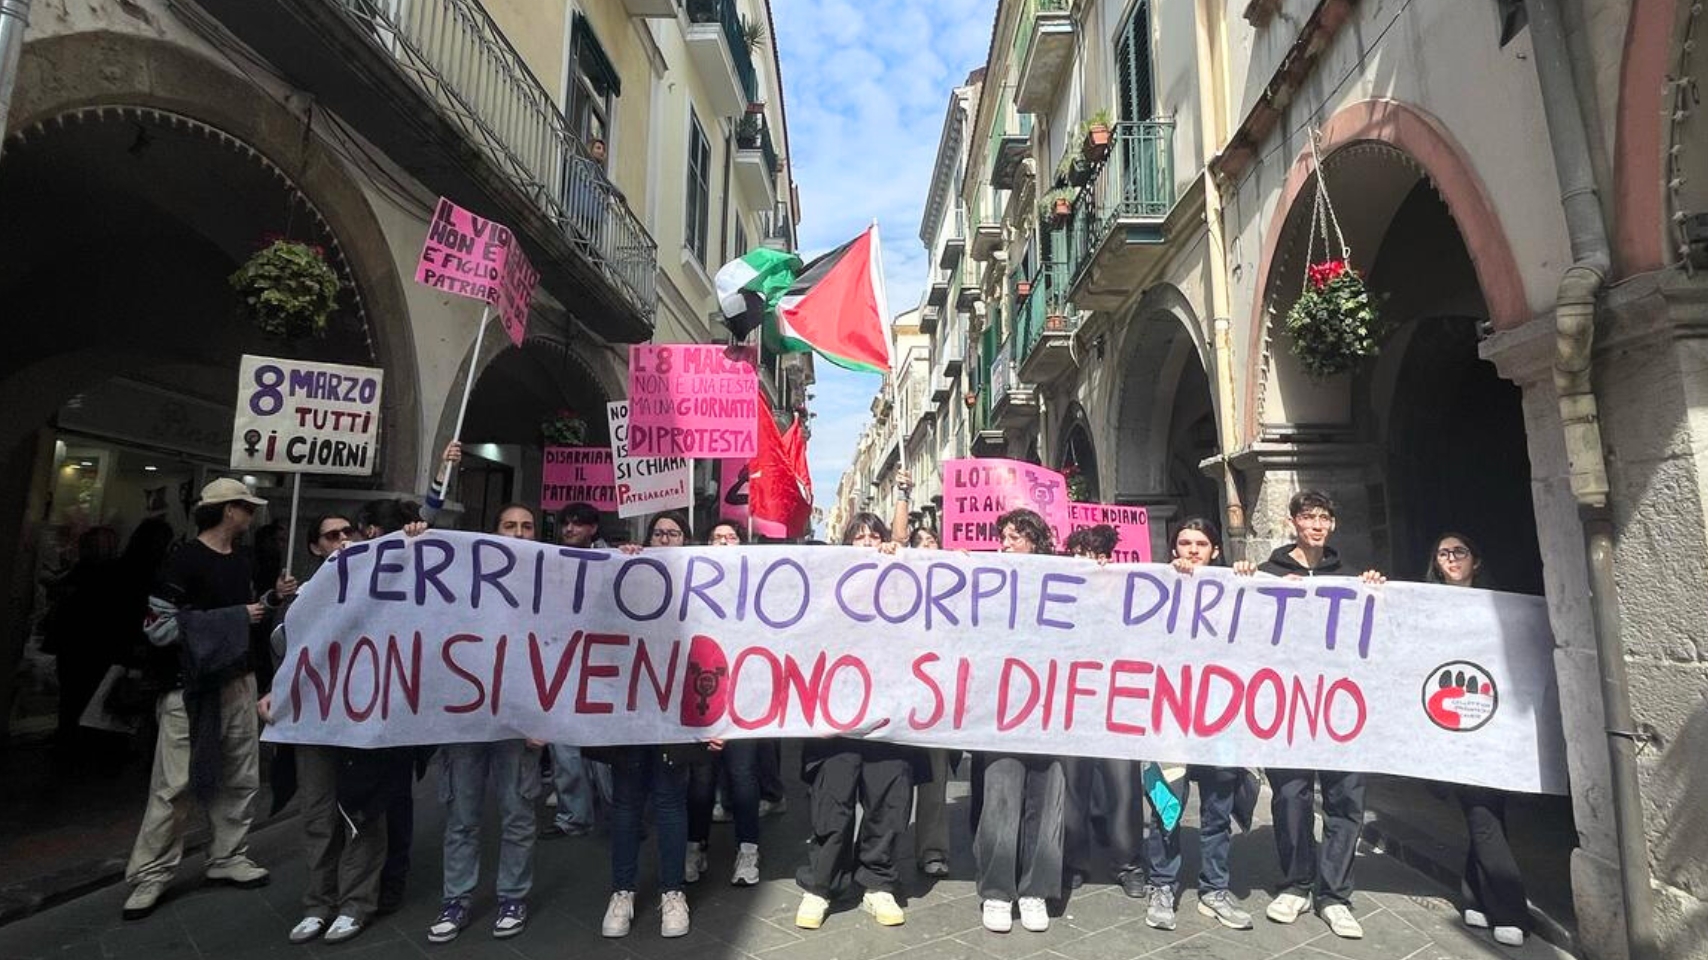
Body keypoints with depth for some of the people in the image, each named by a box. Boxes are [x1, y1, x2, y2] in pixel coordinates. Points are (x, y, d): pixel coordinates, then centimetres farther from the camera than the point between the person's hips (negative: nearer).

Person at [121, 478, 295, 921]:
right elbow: (158, 628, -17)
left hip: (237, 681, 7)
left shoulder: (240, 561, 12)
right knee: (176, 784, -2)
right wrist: (233, 617, -18)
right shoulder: (185, 560, -12)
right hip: (191, 687, -7)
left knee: (240, 777, 10)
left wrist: (273, 597, 4)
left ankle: (228, 858, 21)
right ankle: (150, 874, 12)